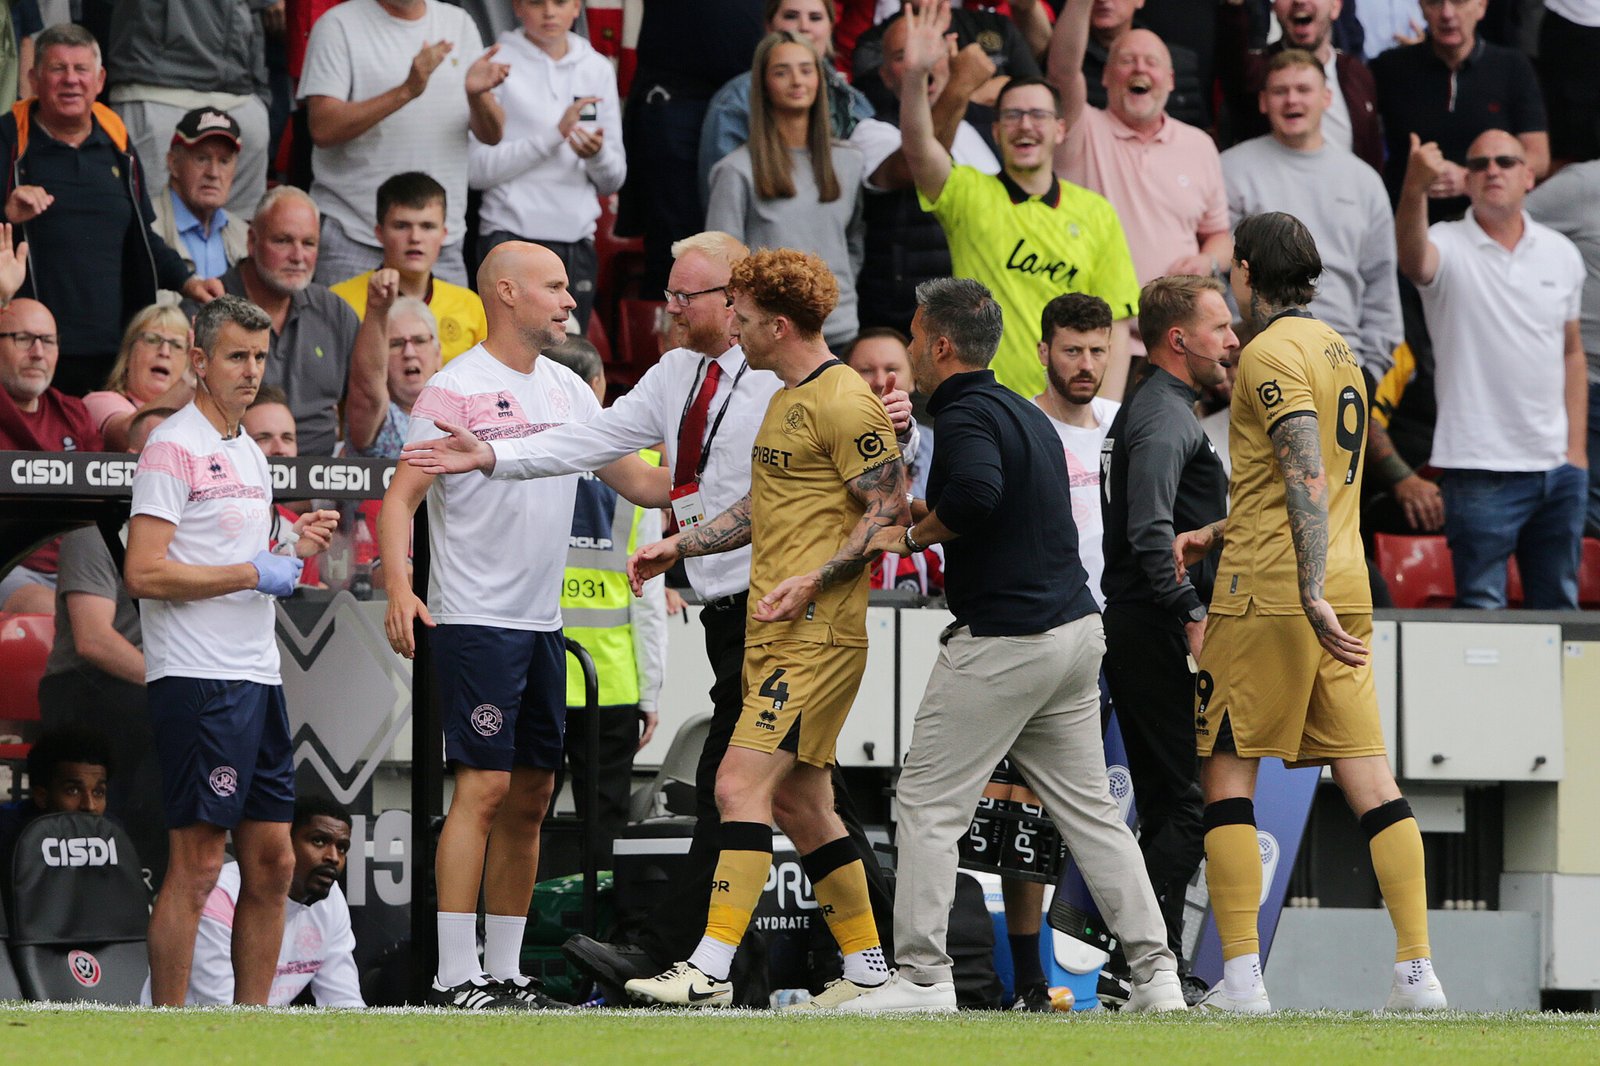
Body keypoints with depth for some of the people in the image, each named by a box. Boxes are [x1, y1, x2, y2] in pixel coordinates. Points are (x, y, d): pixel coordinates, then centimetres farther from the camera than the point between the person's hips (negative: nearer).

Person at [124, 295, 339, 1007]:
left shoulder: (249, 453, 19)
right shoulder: (174, 447, -9)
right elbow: (144, 573, -17)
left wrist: (294, 548, 9)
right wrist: (252, 572, -14)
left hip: (257, 678, 9)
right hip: (198, 680, -9)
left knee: (271, 864, 9)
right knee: (195, 868, -9)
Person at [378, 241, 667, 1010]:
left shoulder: (568, 391, 14)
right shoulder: (455, 389, -8)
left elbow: (636, 481, 20)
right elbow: (401, 496, -12)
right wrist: (398, 588, -25)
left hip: (542, 624, 8)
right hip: (474, 622, -8)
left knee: (531, 796, 8)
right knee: (484, 787, -13)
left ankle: (504, 971, 14)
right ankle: (455, 977, -13)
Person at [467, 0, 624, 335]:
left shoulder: (597, 69, 12)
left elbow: (613, 181, 14)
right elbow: (477, 169, -10)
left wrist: (597, 154, -9)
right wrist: (556, 135, -13)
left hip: (576, 241, 4)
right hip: (511, 234, -4)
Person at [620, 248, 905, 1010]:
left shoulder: (844, 403, -12)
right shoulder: (787, 401, 19)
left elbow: (889, 510, -16)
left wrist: (813, 579, -23)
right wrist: (678, 547, 23)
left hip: (818, 634, -10)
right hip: (774, 632, 10)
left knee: (742, 784, -16)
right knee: (800, 804, 11)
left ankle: (710, 971, -20)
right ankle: (867, 969, 17)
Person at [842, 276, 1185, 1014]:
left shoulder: (965, 415, -13)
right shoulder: (1024, 412, 17)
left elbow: (976, 492, -33)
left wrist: (913, 535, -17)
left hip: (1002, 641, -9)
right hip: (1075, 627, 9)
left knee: (928, 802, 0)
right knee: (1088, 808, 11)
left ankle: (922, 976, -2)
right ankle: (1155, 974, 6)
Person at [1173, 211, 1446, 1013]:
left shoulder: (1271, 353, -9)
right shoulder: (1335, 349, 19)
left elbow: (1307, 476, -20)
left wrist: (1310, 594, -27)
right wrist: (1215, 535, 27)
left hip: (1272, 594, -8)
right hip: (1343, 590, 8)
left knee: (1226, 772, -1)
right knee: (1367, 776, 2)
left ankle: (1240, 977, -8)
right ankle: (1416, 970, -6)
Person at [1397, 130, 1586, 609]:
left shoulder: (1561, 254, 9)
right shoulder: (1449, 247, -5)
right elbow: (1414, 259, -31)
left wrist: (1578, 448, 10)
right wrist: (1415, 190, -50)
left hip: (1559, 468, 5)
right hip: (1482, 468, -5)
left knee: (1559, 609, 11)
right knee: (1482, 615, -4)